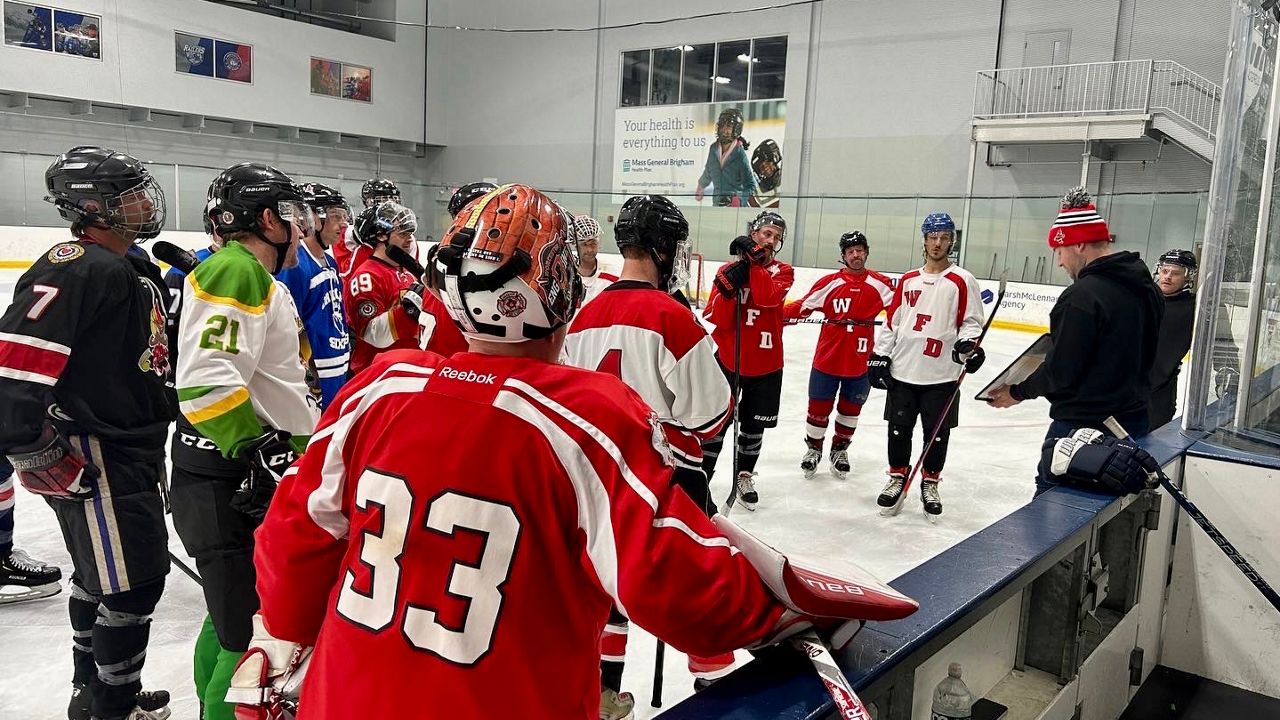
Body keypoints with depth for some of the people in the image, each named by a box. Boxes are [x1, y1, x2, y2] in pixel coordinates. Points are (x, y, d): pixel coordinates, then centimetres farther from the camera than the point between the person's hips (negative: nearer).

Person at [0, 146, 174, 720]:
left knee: (100, 576, 22)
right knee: (133, 585, -2)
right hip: (93, 463, -10)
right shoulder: (77, 269, -20)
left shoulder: (136, 273, 12)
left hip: (132, 451, 10)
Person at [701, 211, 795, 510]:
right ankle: (702, 475, 17)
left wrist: (754, 260, -23)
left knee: (753, 426, 13)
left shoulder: (783, 272, -1)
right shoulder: (728, 270, -1)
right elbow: (714, 320, -8)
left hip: (765, 365, 1)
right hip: (727, 359, -1)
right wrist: (728, 288, -23)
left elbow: (769, 297, -24)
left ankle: (744, 476, 33)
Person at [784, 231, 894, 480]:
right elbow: (802, 307, -2)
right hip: (827, 359, -1)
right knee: (819, 407, 8)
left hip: (860, 363, 1)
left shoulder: (880, 284, -1)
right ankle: (813, 448, 30)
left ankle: (840, 449, 36)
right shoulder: (829, 283, -4)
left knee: (850, 410, 15)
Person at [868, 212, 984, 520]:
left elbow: (972, 321, -1)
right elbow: (891, 320, 13)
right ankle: (898, 478, 24)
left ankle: (930, 483, 22)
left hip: (941, 374, -3)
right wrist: (880, 355, 8)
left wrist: (968, 344, -20)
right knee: (899, 428, 7)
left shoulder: (962, 281, -2)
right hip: (902, 370, 3)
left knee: (937, 434, 5)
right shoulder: (907, 279, 11)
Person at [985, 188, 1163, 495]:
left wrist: (1018, 392, -3)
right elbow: (1146, 357, 15)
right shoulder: (1147, 288, 7)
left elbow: (1061, 371, -18)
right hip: (1134, 420, 9)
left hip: (1083, 425, -9)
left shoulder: (1082, 296, -21)